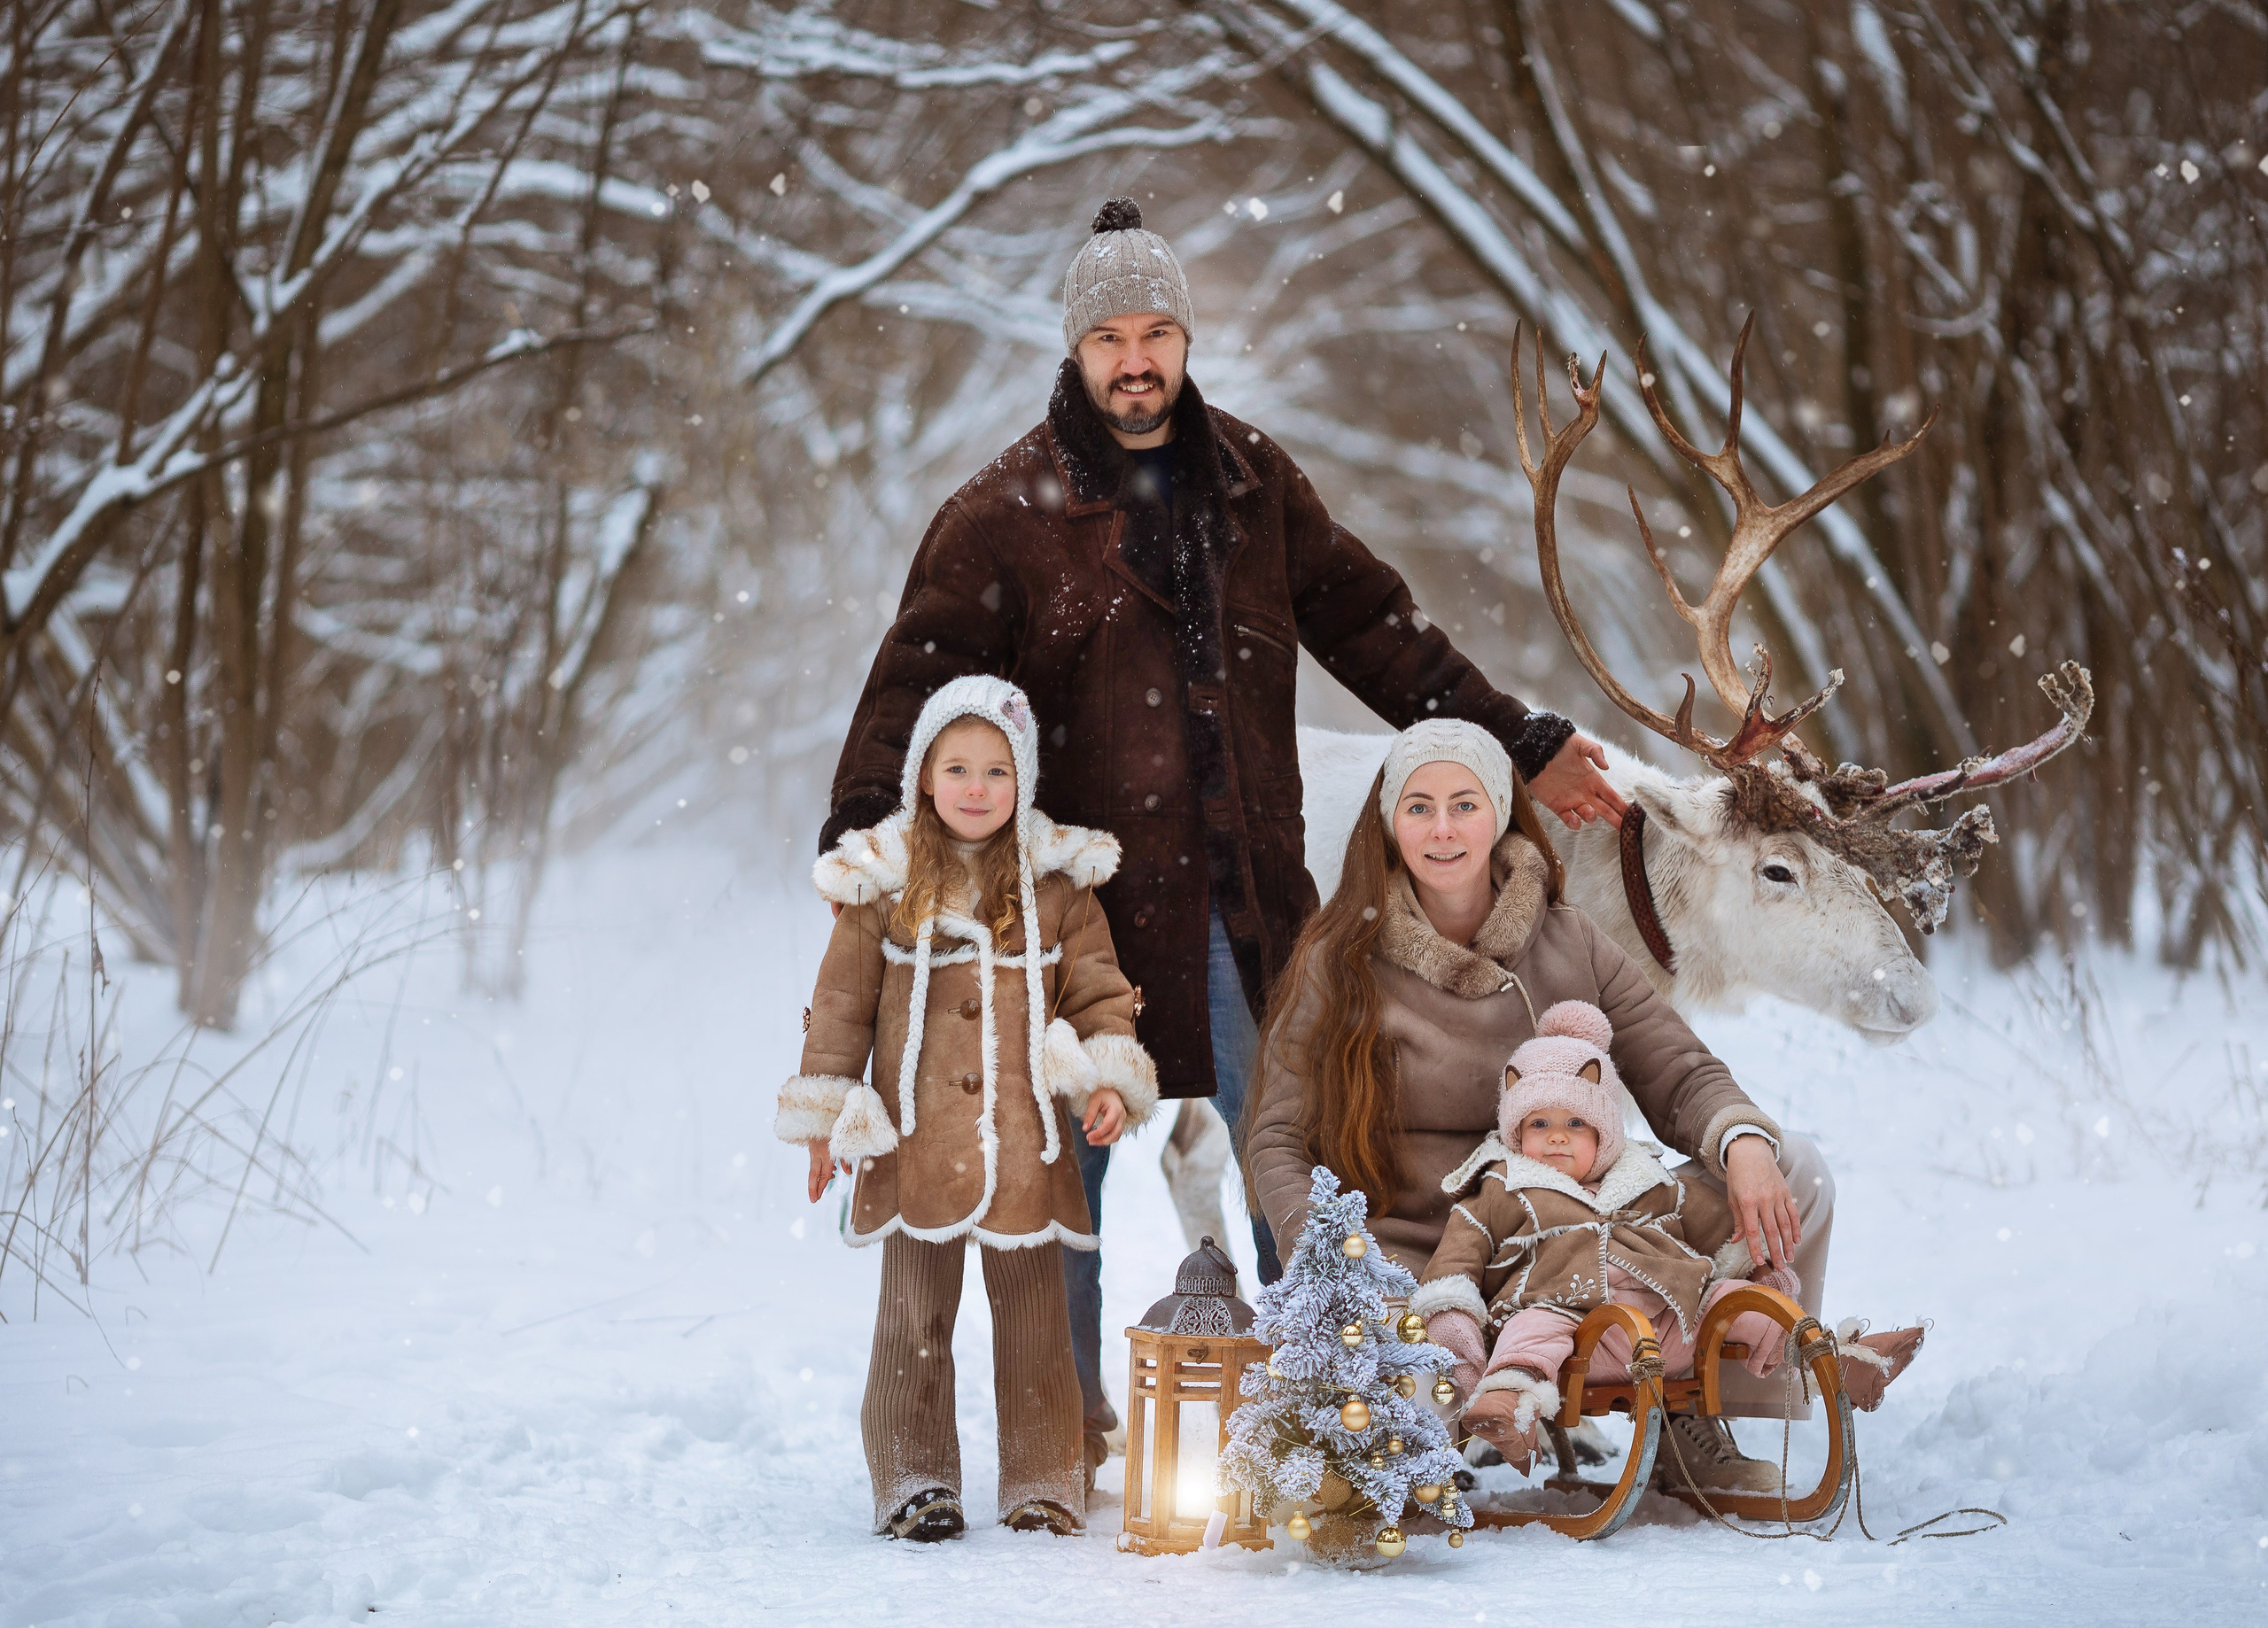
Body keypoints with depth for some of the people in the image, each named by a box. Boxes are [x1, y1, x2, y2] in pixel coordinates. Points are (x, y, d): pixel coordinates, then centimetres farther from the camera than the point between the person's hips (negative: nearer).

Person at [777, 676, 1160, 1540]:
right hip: (915, 1146, 0)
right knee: (914, 1320, 4)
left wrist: (1111, 1081, -8)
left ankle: (1042, 1484, 15)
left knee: (1033, 1321, 5)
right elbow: (841, 1001, 6)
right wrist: (826, 1116, 4)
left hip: (1025, 1145, 1)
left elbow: (1099, 991, 8)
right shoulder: (883, 882, 3)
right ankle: (915, 1482, 12)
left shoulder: (1059, 884, 4)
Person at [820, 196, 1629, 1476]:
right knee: (1064, 1157, 4)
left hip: (1247, 891, 3)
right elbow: (921, 673, -7)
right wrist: (861, 829, -22)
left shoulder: (1254, 483, 11)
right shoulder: (1011, 510, -1)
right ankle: (1070, 1417, 18)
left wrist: (1521, 746, 16)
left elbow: (1378, 629, 17)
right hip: (1083, 897, -3)